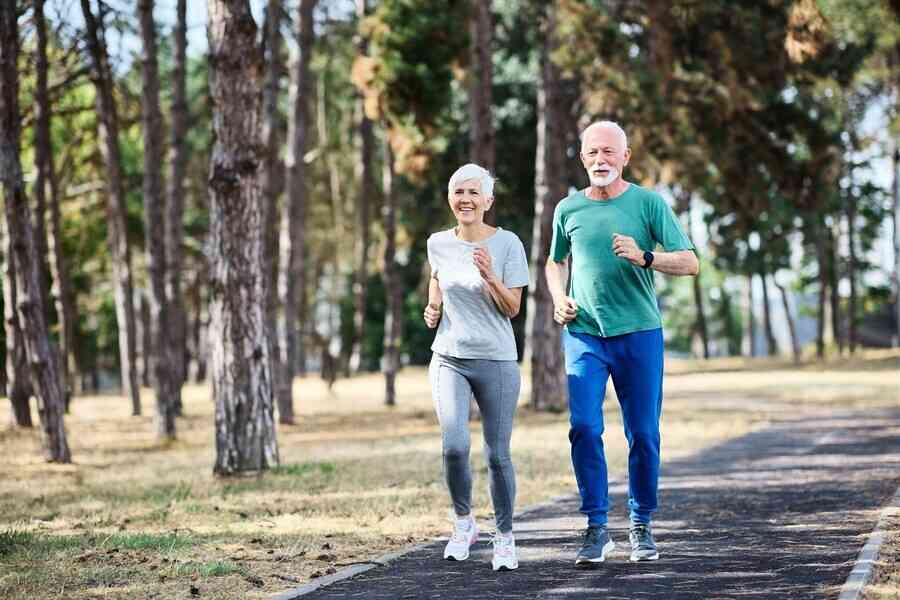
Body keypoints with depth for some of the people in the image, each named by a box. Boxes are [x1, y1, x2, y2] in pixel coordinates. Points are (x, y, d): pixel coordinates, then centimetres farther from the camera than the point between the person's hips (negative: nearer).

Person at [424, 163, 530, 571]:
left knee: (497, 454, 1)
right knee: (454, 445, -16)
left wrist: (489, 276, -22)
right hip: (449, 358, 2)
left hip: (496, 361, -2)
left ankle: (505, 538, 17)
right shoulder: (438, 244, 4)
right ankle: (463, 522, 7)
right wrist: (432, 309, 6)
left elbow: (512, 308, -6)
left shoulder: (507, 243, -6)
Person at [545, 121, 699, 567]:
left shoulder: (649, 203, -1)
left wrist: (643, 256, -22)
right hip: (584, 334, 1)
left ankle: (641, 526, 19)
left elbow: (690, 263, -5)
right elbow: (555, 262, 25)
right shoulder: (569, 209, 8)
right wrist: (558, 299, 6)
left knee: (643, 435, 3)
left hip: (639, 332, -1)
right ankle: (596, 528, -5)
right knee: (584, 427, -12)